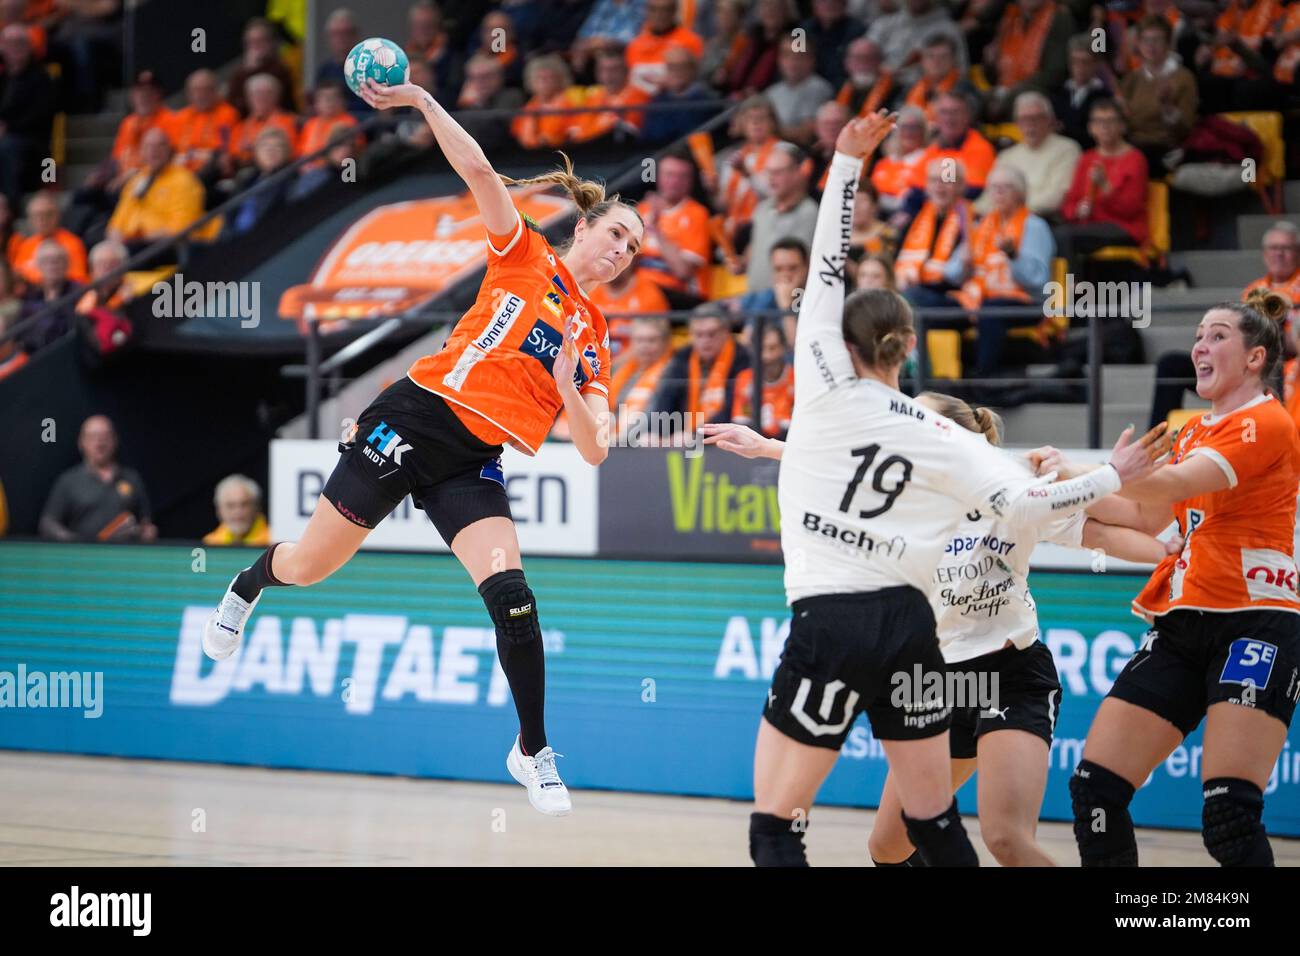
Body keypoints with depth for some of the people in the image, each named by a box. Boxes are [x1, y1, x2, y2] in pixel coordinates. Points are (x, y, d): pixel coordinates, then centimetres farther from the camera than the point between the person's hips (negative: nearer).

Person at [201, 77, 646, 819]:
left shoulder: (596, 338, 13)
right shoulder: (525, 256, 1)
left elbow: (594, 451, 6)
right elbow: (477, 170, -12)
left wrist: (569, 391, -13)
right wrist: (421, 101, -19)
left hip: (474, 464, 4)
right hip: (419, 417, -3)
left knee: (511, 595, -18)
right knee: (309, 567, 7)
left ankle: (533, 751, -2)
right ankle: (248, 586, 45)